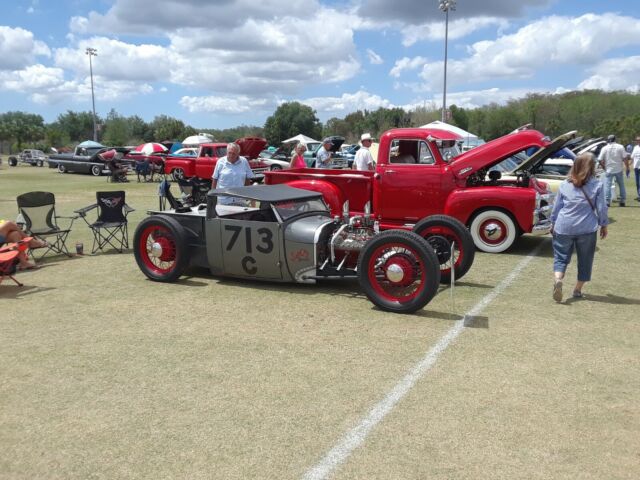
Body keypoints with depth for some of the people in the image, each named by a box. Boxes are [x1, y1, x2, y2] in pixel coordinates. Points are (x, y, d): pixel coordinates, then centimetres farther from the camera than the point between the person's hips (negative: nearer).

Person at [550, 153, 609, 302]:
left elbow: (556, 207, 6)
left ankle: (557, 279, -17)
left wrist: (553, 223, 19)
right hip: (587, 229, -1)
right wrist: (604, 225, 12)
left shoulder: (565, 184, 0)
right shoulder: (597, 185, -6)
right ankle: (578, 289, 22)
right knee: (585, 260, 15)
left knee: (561, 257, 9)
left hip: (563, 228, 1)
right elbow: (601, 208, -2)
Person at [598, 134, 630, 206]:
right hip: (619, 170, 2)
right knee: (621, 185, 14)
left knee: (607, 186, 0)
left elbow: (600, 160, -5)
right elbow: (625, 158, -5)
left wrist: (604, 167, 10)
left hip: (609, 171, -2)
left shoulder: (604, 148, -2)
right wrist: (627, 168, 1)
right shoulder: (620, 147, 0)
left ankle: (607, 202, -8)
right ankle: (623, 201, 18)